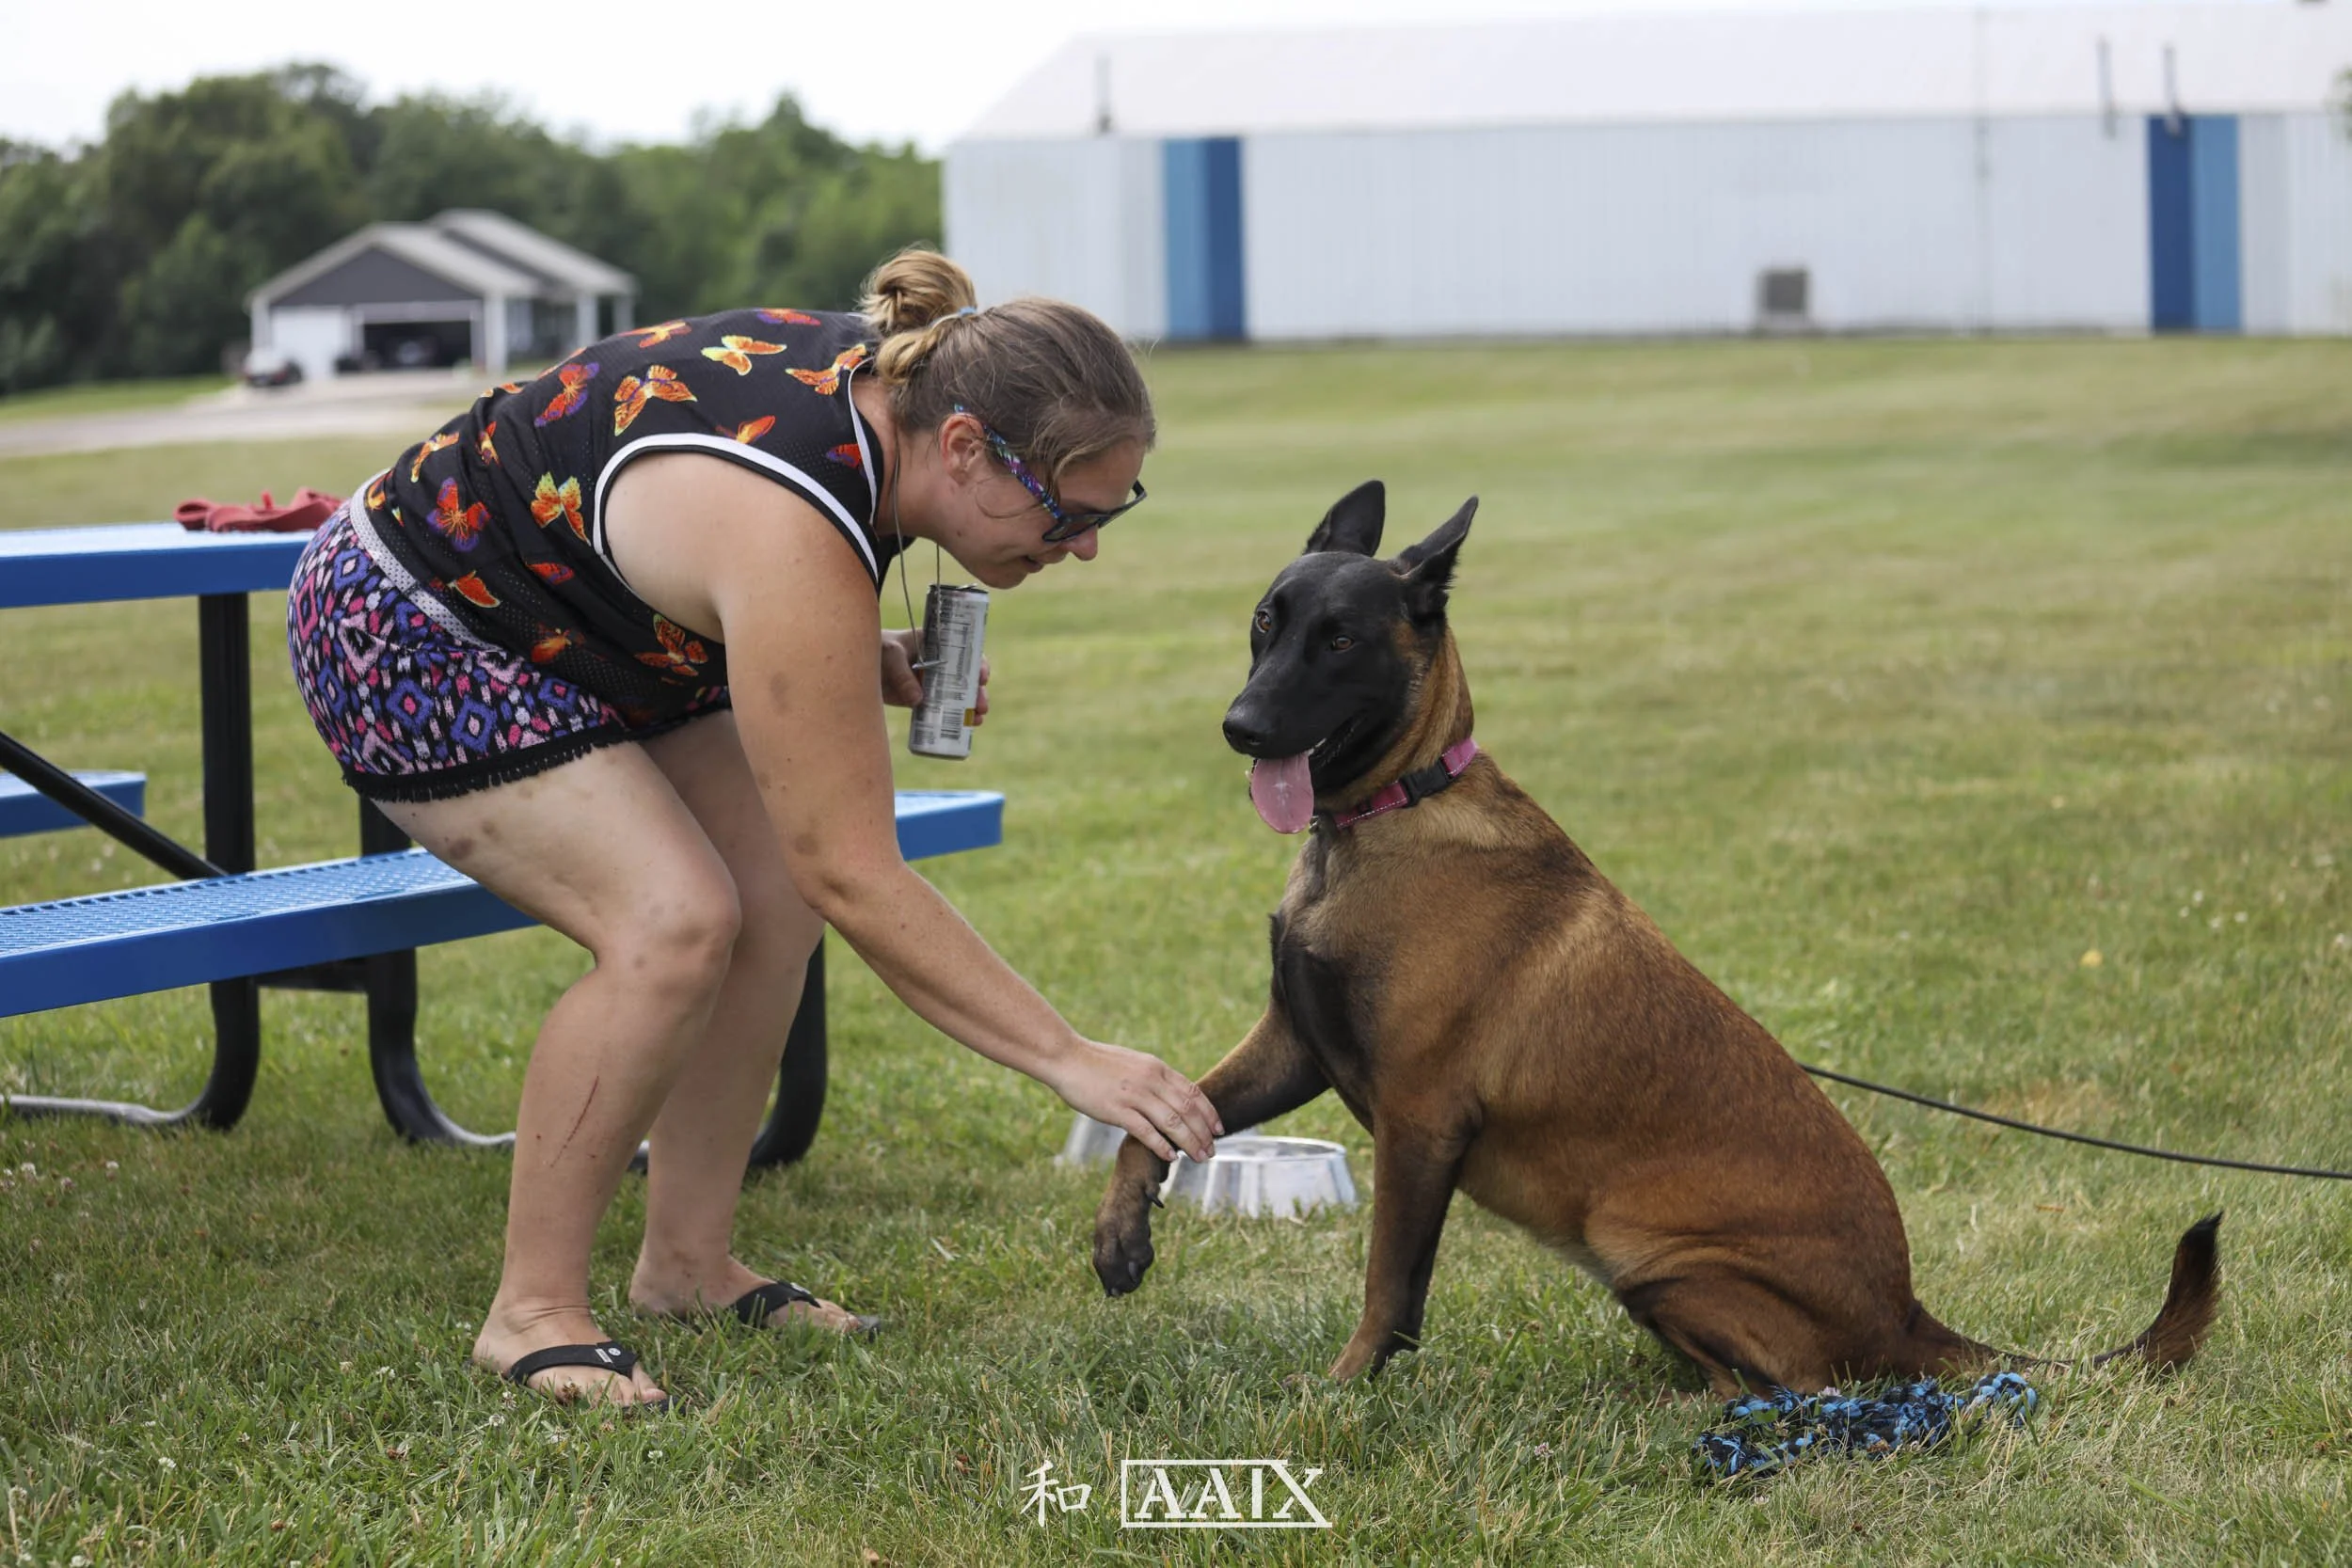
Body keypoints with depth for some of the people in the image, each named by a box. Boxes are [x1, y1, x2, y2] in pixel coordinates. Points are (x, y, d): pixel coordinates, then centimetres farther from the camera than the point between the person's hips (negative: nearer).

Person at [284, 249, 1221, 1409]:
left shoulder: (884, 379, -10)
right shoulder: (794, 538, -36)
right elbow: (858, 879, -33)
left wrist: (875, 666, -7)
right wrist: (1068, 1061, -32)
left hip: (575, 632, 9)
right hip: (405, 638, -9)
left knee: (776, 898, -3)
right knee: (675, 923, -24)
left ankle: (686, 1265, 7)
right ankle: (531, 1310, -13)